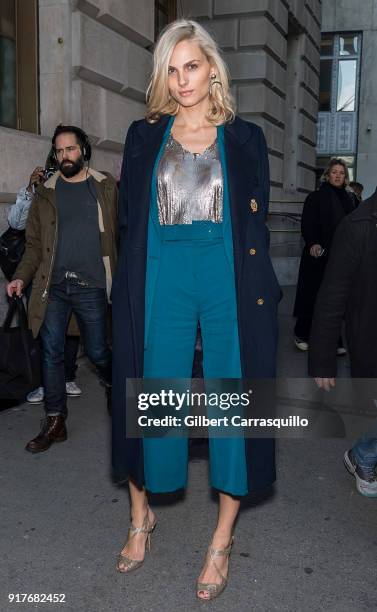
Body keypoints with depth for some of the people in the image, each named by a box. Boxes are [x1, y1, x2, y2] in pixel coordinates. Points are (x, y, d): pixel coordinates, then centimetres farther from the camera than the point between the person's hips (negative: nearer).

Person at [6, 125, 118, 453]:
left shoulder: (106, 187, 6)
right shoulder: (46, 192, 11)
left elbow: (121, 232, 1)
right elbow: (35, 244, 10)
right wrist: (21, 277, -4)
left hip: (92, 286, -2)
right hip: (53, 286, 2)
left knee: (98, 351, 6)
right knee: (51, 353, 1)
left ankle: (113, 385, 38)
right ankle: (55, 423, 11)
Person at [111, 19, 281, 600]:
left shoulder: (245, 138, 10)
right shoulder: (144, 135, 11)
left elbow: (256, 223, 9)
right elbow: (129, 218, 9)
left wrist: (263, 291, 0)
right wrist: (129, 290, 1)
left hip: (231, 280, 0)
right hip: (161, 281, 1)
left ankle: (222, 540, 18)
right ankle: (141, 514, 30)